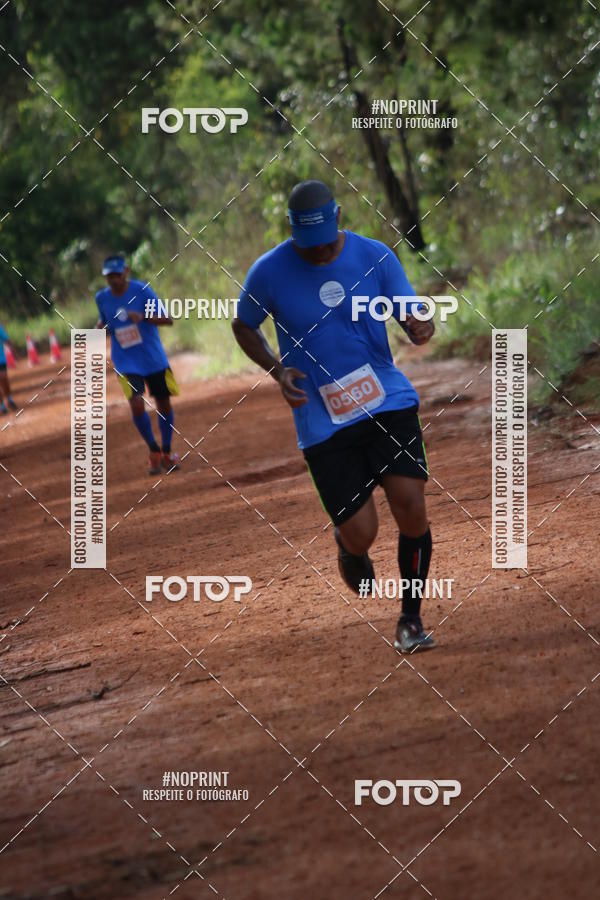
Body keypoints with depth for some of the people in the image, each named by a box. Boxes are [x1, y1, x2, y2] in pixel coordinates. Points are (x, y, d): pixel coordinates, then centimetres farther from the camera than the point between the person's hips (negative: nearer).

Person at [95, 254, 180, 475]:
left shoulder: (142, 291, -13)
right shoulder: (102, 297, -3)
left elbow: (168, 319, -16)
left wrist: (143, 317, -33)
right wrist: (100, 327, -8)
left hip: (154, 358, -1)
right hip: (126, 363, 1)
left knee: (164, 404, 9)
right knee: (136, 405, -17)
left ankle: (166, 453, 30)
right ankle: (154, 451, 3)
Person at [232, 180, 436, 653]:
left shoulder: (376, 256, -4)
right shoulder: (269, 272, -7)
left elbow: (413, 313, -1)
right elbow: (244, 327, 10)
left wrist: (421, 327, -26)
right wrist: (277, 370, -8)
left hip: (389, 401, 1)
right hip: (323, 420, -1)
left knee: (411, 505, -15)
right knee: (361, 534, -7)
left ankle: (411, 618, 5)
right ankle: (347, 544, 33)